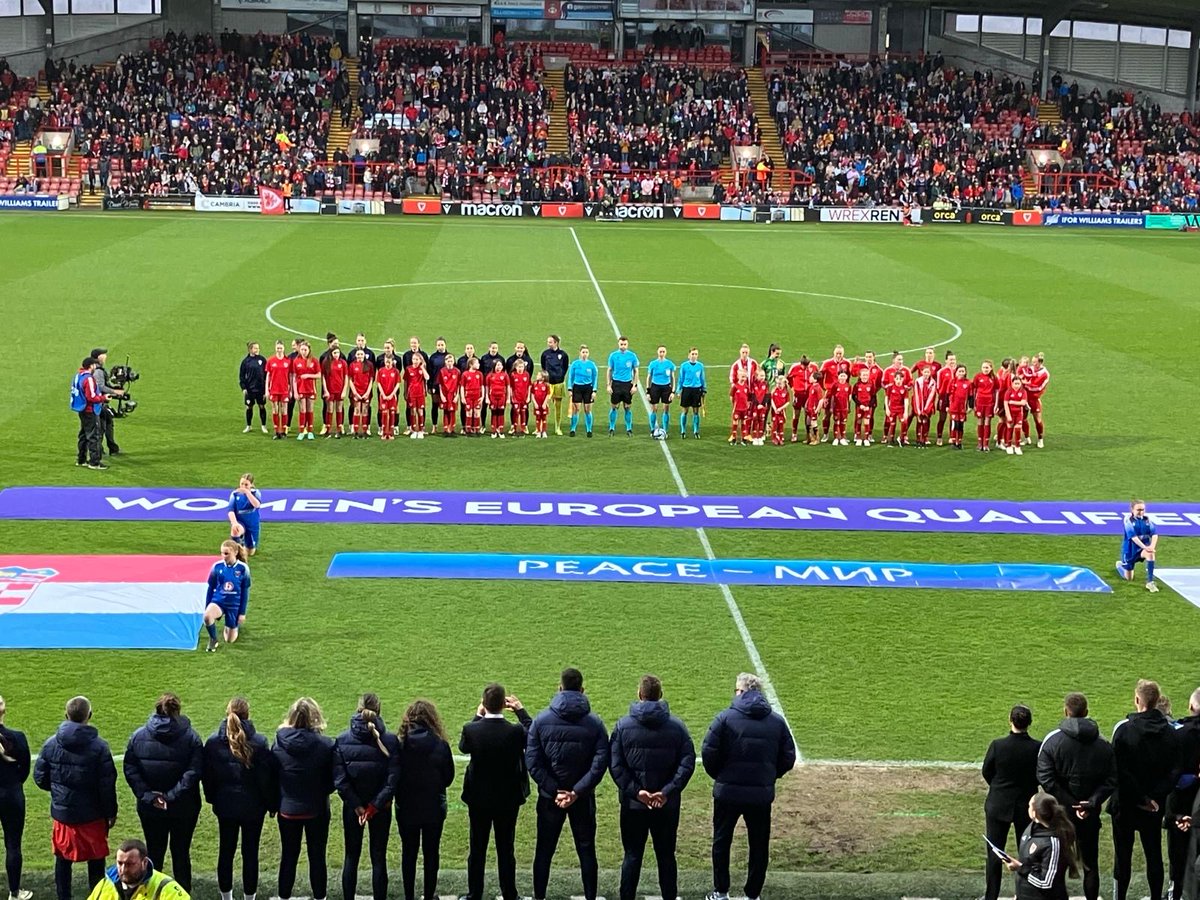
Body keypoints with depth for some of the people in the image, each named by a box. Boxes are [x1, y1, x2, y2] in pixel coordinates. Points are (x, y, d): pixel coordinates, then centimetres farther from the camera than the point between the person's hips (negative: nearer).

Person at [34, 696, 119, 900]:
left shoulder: (52, 744, -6)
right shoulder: (99, 746, -15)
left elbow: (40, 777, 1)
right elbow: (107, 784, -12)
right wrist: (111, 812, 0)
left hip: (61, 812, 3)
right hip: (92, 815, -2)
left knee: (62, 859, 15)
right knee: (96, 860, 10)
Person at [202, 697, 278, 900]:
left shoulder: (213, 742, -6)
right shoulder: (259, 742, -14)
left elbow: (206, 776, 2)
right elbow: (267, 778, -10)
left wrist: (212, 799, 15)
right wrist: (272, 804, 1)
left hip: (225, 806, 2)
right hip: (253, 807, -2)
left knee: (225, 851, 13)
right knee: (250, 853, 7)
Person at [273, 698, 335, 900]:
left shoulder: (279, 744, -11)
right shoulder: (325, 746, -16)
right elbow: (332, 782, -8)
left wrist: (274, 804, 9)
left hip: (288, 809, 2)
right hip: (317, 810, -1)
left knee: (288, 857, 14)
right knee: (317, 857, 11)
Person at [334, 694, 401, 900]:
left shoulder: (342, 740, -8)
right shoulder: (390, 740, -12)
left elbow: (339, 780, -12)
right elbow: (393, 779, -16)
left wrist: (357, 806, -10)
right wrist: (375, 805, -12)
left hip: (352, 806, 1)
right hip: (380, 807, -1)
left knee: (351, 856, 13)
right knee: (379, 857, 7)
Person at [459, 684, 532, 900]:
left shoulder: (471, 729, -16)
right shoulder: (515, 732, -19)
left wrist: (478, 716, 12)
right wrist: (520, 710, 7)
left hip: (478, 799, 1)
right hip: (508, 800, -1)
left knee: (477, 850, 12)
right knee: (506, 850, 11)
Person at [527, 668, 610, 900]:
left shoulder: (541, 720, -5)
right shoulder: (594, 723, -6)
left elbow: (532, 761, -10)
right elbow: (600, 763, -12)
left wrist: (554, 791, -10)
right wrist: (577, 792, -13)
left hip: (549, 798, 0)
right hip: (583, 799, 0)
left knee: (544, 851, 11)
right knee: (586, 850, 10)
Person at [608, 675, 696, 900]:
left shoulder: (623, 726, -6)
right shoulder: (677, 727, -4)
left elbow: (615, 765, -12)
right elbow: (687, 763, -10)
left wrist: (635, 791, -12)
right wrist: (667, 792, -13)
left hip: (633, 805, -1)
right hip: (668, 805, 1)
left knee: (632, 856, 8)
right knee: (666, 855, 12)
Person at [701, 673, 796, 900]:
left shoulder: (725, 718, -8)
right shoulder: (777, 721, 1)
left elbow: (708, 753, -12)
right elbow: (788, 758, 2)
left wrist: (719, 777, 4)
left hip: (727, 792, -2)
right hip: (762, 794, 2)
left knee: (721, 841, 14)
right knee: (759, 845, 14)